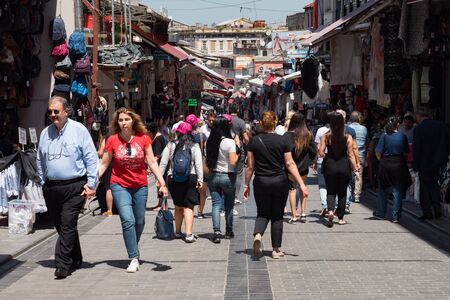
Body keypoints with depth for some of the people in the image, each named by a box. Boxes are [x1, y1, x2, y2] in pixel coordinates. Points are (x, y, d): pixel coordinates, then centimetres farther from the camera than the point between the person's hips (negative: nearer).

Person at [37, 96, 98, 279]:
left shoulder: (79, 130, -3)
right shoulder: (45, 133, 12)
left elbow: (91, 158, -4)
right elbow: (40, 161, 21)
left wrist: (91, 184, -8)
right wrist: (44, 183, 15)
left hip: (74, 187, -5)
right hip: (51, 187, 5)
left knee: (68, 225, -11)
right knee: (61, 226, 11)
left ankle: (63, 265, -9)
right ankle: (75, 260, 25)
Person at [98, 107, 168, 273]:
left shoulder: (143, 138, -4)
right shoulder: (112, 140, -5)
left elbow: (152, 162, -1)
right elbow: (103, 164, 2)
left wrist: (162, 183, -6)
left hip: (140, 186, 2)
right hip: (120, 186, -2)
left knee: (139, 222, 11)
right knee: (128, 220, -15)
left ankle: (134, 249, 38)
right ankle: (134, 259, -7)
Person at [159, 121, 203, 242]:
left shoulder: (171, 145, 2)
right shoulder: (194, 146, -1)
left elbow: (163, 163, 1)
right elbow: (198, 164, -4)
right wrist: (200, 180, -1)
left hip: (173, 179, 2)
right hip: (190, 178, -2)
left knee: (178, 206, 17)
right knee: (188, 206, -2)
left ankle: (177, 232, 27)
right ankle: (189, 234, -11)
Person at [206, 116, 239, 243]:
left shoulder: (210, 142, 0)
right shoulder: (230, 142, -14)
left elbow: (207, 162, 5)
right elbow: (233, 162, -18)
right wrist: (238, 154, -2)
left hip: (213, 175, 3)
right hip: (227, 176, -3)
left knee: (216, 204, 3)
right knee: (229, 205, 14)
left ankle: (216, 231, -10)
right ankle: (229, 231, 25)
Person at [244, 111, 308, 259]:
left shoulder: (254, 141, -2)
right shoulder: (283, 140, -6)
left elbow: (250, 166, 0)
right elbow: (290, 164, -7)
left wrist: (246, 185, 10)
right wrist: (301, 184, -3)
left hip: (260, 182, 1)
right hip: (280, 182, -1)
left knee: (262, 213, 14)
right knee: (277, 216, 10)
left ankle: (257, 234, -16)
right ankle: (276, 249, 13)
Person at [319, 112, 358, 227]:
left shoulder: (326, 136, -6)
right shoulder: (348, 137, -6)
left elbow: (321, 152, -7)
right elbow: (351, 155, -7)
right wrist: (355, 168, -2)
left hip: (330, 166, 0)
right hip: (344, 166, 0)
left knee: (330, 191, 10)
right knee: (342, 193, 12)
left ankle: (330, 210, -16)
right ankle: (340, 218, 16)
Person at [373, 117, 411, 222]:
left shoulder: (384, 136, -7)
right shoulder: (402, 136, -3)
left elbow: (378, 152, -9)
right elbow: (406, 152, 2)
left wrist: (381, 160, 8)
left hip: (385, 165, 0)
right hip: (399, 166, 0)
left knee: (383, 190, 15)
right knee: (397, 192, 4)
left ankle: (381, 213, 24)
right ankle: (396, 216, 3)